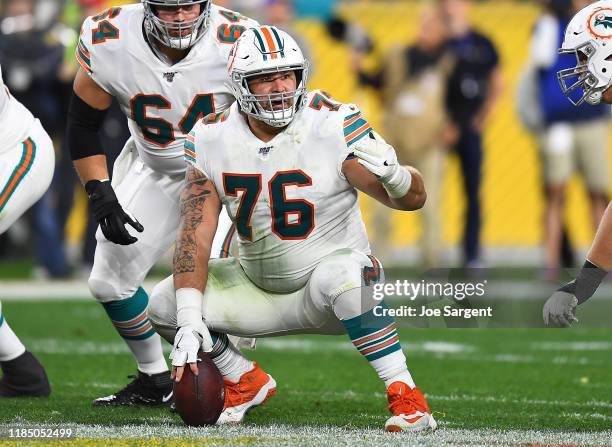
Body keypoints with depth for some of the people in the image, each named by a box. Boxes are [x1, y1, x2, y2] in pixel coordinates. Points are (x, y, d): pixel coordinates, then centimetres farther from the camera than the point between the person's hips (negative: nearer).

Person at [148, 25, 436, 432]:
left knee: (340, 275, -38)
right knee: (164, 306, -10)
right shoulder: (211, 141, -8)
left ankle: (406, 397, -28)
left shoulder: (333, 126, -18)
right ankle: (248, 383, 16)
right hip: (258, 289, 5)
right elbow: (196, 234, -11)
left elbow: (414, 198, -17)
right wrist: (190, 322, -21)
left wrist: (391, 174, -43)